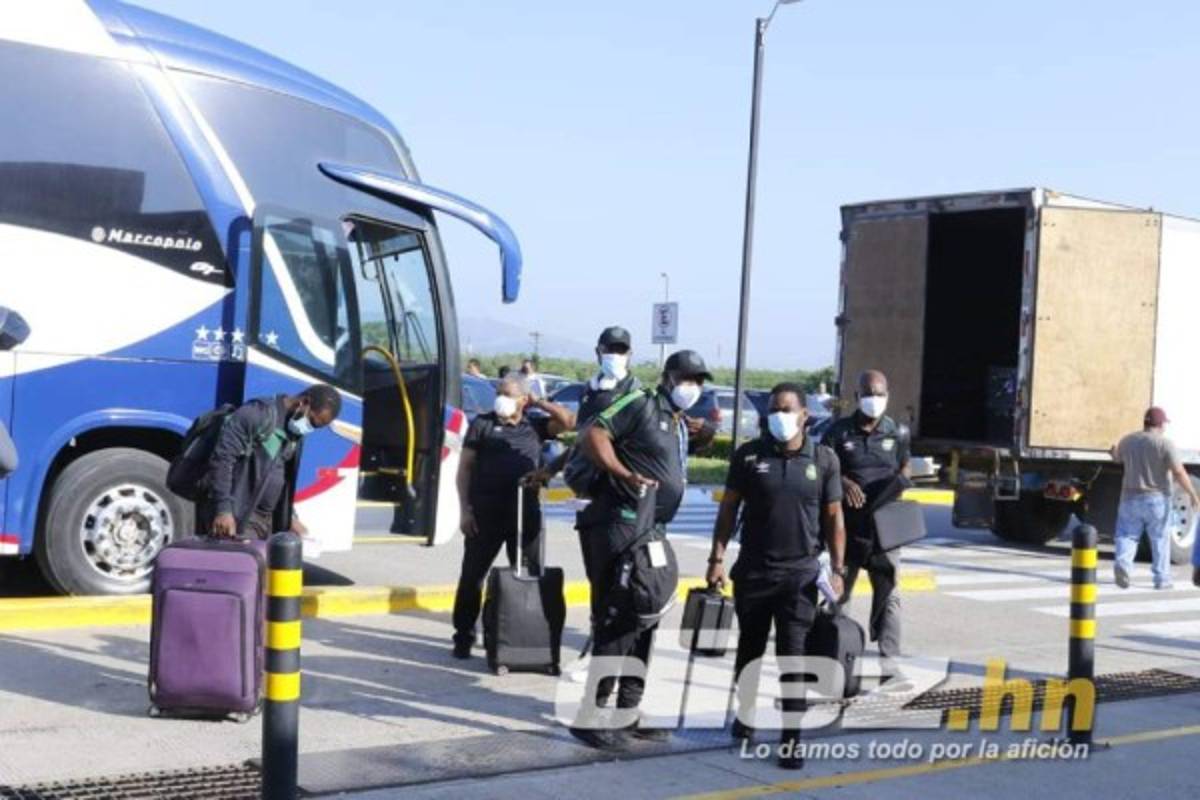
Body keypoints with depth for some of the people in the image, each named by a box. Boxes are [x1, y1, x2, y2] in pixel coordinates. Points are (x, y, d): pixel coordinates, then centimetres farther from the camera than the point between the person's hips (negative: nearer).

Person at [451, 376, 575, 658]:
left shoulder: (535, 426, 11)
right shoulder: (482, 424, 4)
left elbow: (568, 421, 1)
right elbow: (465, 468, 2)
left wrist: (538, 403, 3)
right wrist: (466, 509, -6)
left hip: (526, 513, 2)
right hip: (485, 511, -2)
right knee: (472, 575, 2)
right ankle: (464, 636, 11)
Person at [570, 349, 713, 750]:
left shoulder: (681, 427, 21)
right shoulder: (640, 405, -6)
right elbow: (593, 435, -15)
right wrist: (625, 475, -24)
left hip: (651, 532, 10)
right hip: (619, 525, -10)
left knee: (644, 619, 13)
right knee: (617, 620, -11)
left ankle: (629, 711, 22)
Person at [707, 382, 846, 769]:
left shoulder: (824, 459, 0)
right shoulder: (748, 455, -1)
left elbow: (833, 518, 3)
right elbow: (728, 509, 3)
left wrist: (838, 569, -3)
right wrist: (717, 557, -4)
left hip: (801, 573, -1)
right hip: (752, 570, 1)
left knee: (793, 656, -4)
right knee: (750, 649, 15)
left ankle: (791, 740, 0)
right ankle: (745, 714, 35)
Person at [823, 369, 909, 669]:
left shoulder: (898, 433, 4)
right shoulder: (840, 432, -1)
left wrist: (898, 484, -6)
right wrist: (842, 482, -18)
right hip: (848, 525, 0)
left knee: (888, 593, -2)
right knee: (839, 590, 11)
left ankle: (889, 656, 0)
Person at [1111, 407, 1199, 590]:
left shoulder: (1128, 441, 3)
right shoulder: (1165, 444, -11)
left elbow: (1116, 458, 22)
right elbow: (1179, 473, -16)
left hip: (1130, 498, 3)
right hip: (1156, 499, -3)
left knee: (1127, 535, 7)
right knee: (1160, 539, 9)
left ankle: (1122, 564, -19)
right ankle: (1162, 578, 12)